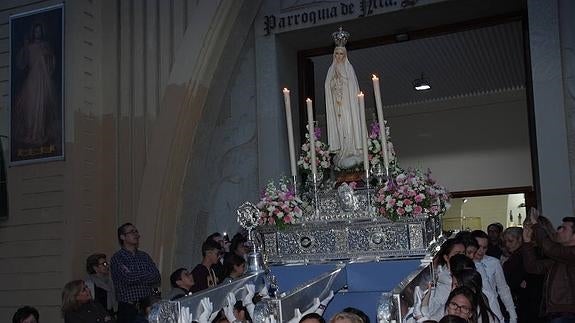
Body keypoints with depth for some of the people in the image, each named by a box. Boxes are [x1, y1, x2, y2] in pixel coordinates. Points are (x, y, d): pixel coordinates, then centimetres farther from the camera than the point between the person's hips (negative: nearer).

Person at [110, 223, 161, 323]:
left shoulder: (144, 256, 13)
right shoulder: (117, 258, -3)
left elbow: (157, 278, 2)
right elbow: (128, 278, -16)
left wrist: (136, 277, -10)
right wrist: (146, 276, -2)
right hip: (128, 308, -4)